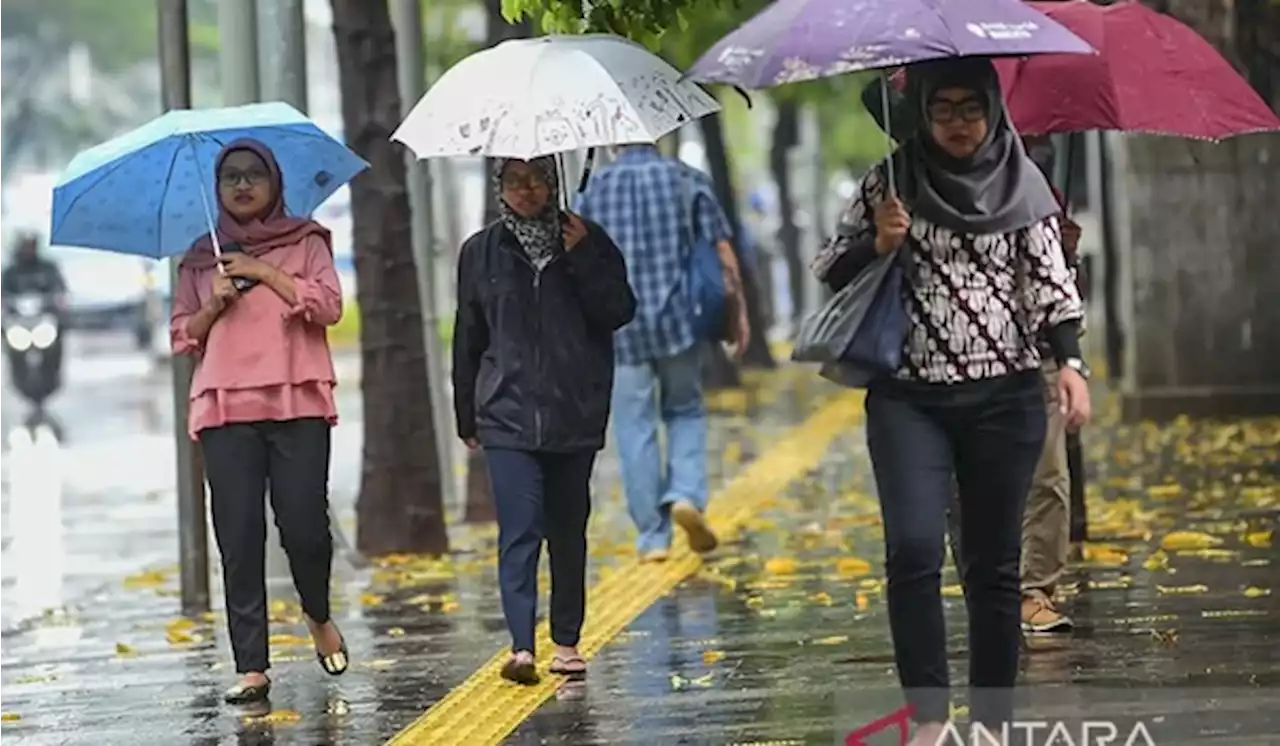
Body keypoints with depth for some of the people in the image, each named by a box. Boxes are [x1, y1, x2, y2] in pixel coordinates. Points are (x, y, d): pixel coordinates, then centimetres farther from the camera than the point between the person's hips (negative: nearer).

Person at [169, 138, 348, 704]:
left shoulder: (304, 242, 11)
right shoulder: (201, 259, 17)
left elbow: (329, 305, -3)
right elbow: (182, 336, 15)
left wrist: (264, 273, -6)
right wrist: (214, 305, -4)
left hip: (298, 403, -2)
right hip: (225, 407, 2)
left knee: (304, 524, -9)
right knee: (239, 535, -4)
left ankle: (319, 616, 22)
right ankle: (251, 667, -3)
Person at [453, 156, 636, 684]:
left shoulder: (587, 242, 5)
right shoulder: (482, 253, 8)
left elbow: (620, 312, -3)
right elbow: (467, 339, 12)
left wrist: (583, 260, -14)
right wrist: (467, 417, 12)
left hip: (575, 414, 1)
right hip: (508, 415, -1)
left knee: (568, 530, 8)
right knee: (520, 528, -12)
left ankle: (567, 641, 19)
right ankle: (522, 646, -20)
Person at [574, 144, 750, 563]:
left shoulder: (594, 191, 3)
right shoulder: (688, 180, 1)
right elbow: (723, 256, -1)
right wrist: (738, 315, 7)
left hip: (619, 327, 0)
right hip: (679, 319, 0)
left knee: (635, 427, 5)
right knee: (685, 410, 18)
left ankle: (652, 536, 6)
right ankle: (686, 494, -5)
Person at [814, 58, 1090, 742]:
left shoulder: (1022, 183, 5)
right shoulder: (890, 182, 4)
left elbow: (1050, 280, 5)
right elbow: (829, 270, 7)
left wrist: (1071, 360, -8)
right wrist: (878, 243, -12)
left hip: (1005, 398, 1)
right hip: (909, 397, -1)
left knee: (993, 561, 5)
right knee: (913, 547, -16)